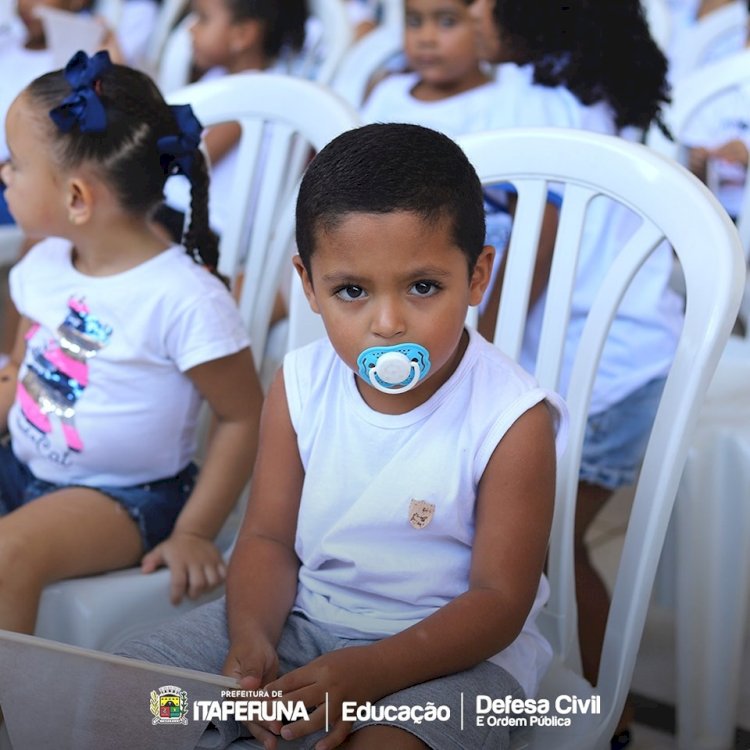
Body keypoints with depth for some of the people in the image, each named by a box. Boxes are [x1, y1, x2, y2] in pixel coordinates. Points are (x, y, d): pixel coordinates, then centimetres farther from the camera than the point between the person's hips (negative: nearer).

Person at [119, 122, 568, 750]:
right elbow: (269, 537, 0)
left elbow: (500, 600, -17)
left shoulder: (512, 420, -19)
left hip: (454, 645, -4)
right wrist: (251, 639, -21)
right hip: (302, 616, 5)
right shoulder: (300, 386, -5)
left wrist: (367, 674, -29)